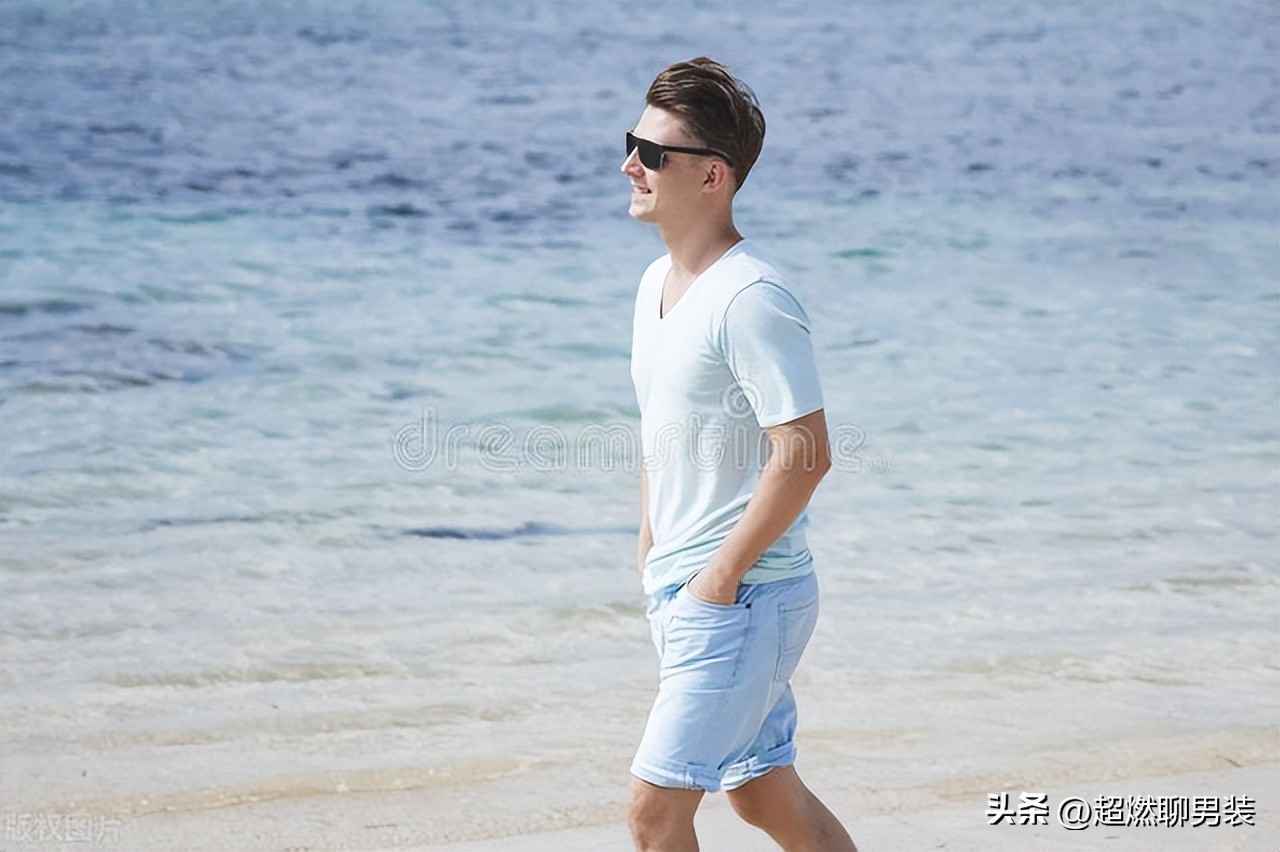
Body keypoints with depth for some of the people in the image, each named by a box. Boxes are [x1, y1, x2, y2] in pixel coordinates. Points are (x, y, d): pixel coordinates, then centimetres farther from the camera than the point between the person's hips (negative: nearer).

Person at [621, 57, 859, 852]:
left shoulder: (751, 298, -19)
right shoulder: (658, 283, 11)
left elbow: (805, 454, -23)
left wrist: (720, 578, -19)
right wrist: (650, 554, 17)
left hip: (743, 598, -10)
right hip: (680, 595, 10)